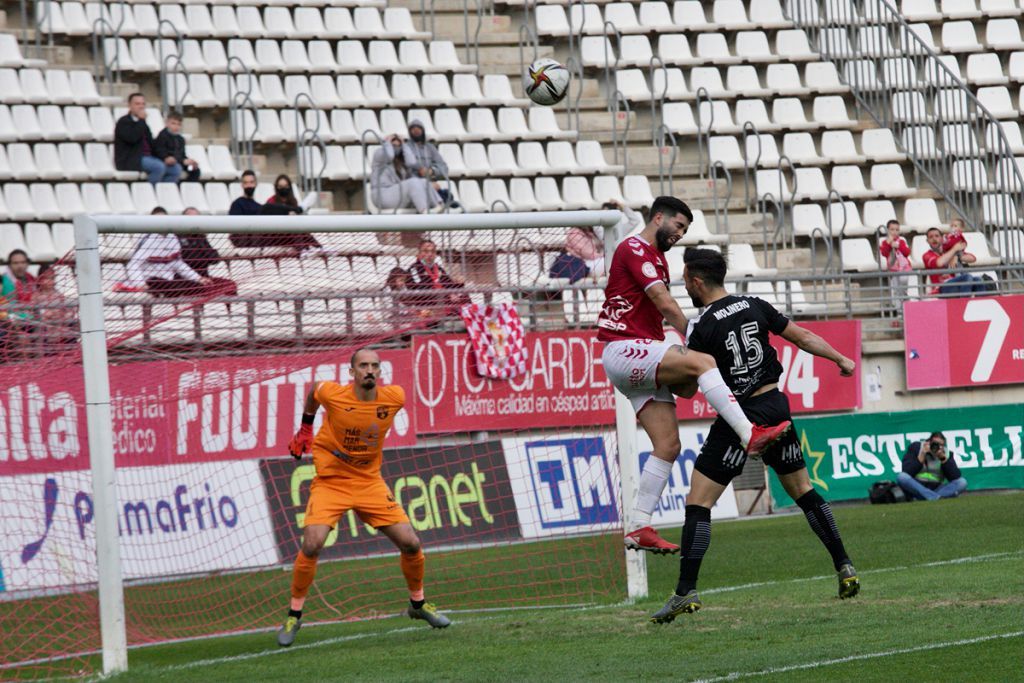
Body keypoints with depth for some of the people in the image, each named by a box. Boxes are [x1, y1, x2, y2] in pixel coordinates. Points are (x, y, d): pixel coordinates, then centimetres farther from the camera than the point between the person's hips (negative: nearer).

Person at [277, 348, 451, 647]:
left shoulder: (394, 397, -11)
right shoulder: (332, 394, -17)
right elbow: (313, 390, 8)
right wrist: (305, 428, 16)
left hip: (370, 482, 3)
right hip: (330, 481, -3)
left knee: (411, 544, -2)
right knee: (311, 546, -21)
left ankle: (418, 604, 25)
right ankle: (293, 616, -3)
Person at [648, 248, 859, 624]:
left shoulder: (703, 327, -11)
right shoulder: (755, 306, 5)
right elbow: (802, 336, 10)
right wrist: (840, 359, 21)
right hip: (776, 406, 6)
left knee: (698, 502, -4)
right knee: (802, 490, 19)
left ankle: (686, 592, -12)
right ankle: (845, 568, 16)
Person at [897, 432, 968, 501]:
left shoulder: (945, 453, 3)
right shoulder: (916, 447, -3)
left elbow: (955, 477, -9)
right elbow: (907, 473, -14)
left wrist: (943, 458, -16)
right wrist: (922, 455, -17)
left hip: (935, 489, 2)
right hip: (915, 489, -2)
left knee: (962, 482, -18)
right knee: (901, 477, -33)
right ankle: (937, 497, -35)